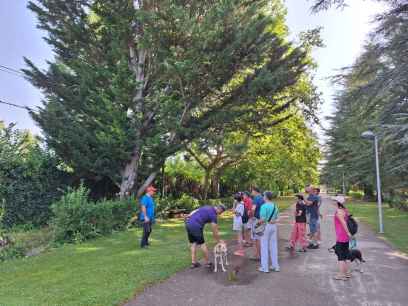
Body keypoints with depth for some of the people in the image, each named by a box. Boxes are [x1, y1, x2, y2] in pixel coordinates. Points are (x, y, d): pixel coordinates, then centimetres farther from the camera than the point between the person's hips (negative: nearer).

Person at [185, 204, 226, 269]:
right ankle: (207, 262, 18)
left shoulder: (207, 207, 21)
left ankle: (193, 262, 18)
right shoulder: (213, 215, -2)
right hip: (196, 226, -8)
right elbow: (215, 231, 2)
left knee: (193, 243, 15)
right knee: (202, 244, 7)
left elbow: (194, 211, 20)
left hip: (188, 224, 8)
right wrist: (218, 240, 14)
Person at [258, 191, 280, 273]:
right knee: (274, 245, 15)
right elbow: (276, 217, 9)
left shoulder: (264, 206, -17)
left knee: (264, 246, 4)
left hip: (266, 226, -6)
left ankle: (265, 267, 10)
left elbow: (263, 219, -20)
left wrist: (258, 222, -4)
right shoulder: (275, 206, 4)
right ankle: (275, 266, 24)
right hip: (274, 226, 6)